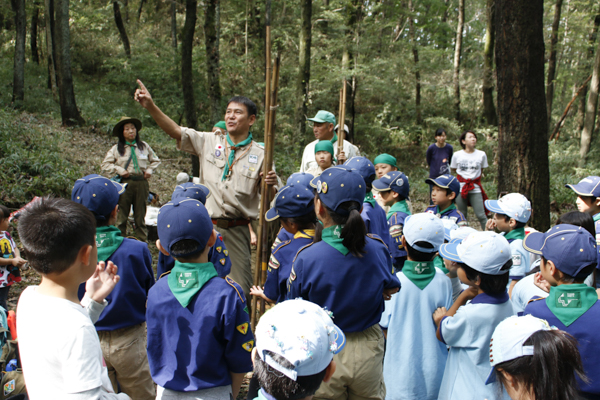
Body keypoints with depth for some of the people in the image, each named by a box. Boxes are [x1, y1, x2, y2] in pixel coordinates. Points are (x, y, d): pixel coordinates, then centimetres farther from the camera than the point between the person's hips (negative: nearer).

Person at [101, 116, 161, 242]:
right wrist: (119, 170, -8)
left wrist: (149, 170, 5)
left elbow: (155, 161, 22)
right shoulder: (116, 148, 5)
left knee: (140, 214, 7)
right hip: (125, 183, -1)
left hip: (141, 183, 1)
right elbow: (105, 165, 5)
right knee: (122, 214, 0)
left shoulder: (144, 146, 11)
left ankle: (142, 240, 12)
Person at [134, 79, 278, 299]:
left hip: (237, 231, -2)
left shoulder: (260, 155, 0)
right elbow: (176, 131, 0)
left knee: (241, 291, 2)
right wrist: (150, 106, -13)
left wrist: (271, 184, -22)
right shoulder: (209, 142, 7)